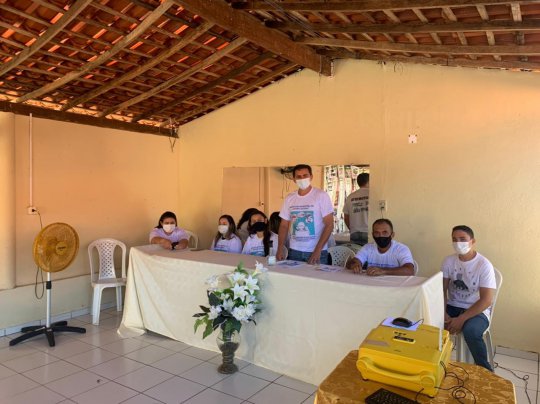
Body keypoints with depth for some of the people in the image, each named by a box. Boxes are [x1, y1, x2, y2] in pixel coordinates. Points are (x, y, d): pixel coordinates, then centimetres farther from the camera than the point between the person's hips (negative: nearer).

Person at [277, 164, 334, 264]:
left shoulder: (321, 196, -8)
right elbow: (284, 225, 9)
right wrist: (280, 249, -2)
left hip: (317, 252, -3)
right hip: (294, 251, 3)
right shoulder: (289, 198, 4)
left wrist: (318, 250, -17)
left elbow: (329, 225, -10)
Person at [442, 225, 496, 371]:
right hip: (452, 307, 4)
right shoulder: (449, 261, 0)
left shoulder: (484, 265, -14)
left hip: (477, 310, -4)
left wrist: (461, 319, -24)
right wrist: (443, 313, -15)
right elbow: (442, 289, 1)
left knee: (470, 331, -36)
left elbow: (487, 300, -18)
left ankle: (485, 370, -9)